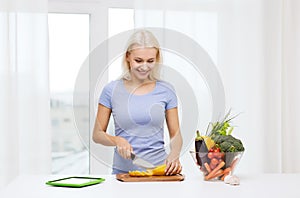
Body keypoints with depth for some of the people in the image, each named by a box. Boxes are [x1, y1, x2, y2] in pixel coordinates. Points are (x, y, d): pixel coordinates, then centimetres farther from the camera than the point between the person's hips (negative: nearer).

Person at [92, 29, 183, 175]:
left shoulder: (166, 91, 6)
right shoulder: (112, 90, 2)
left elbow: (175, 134, 10)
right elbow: (97, 134, 8)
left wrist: (174, 155, -9)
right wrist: (117, 141, -11)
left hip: (159, 169, 0)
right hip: (123, 170, 0)